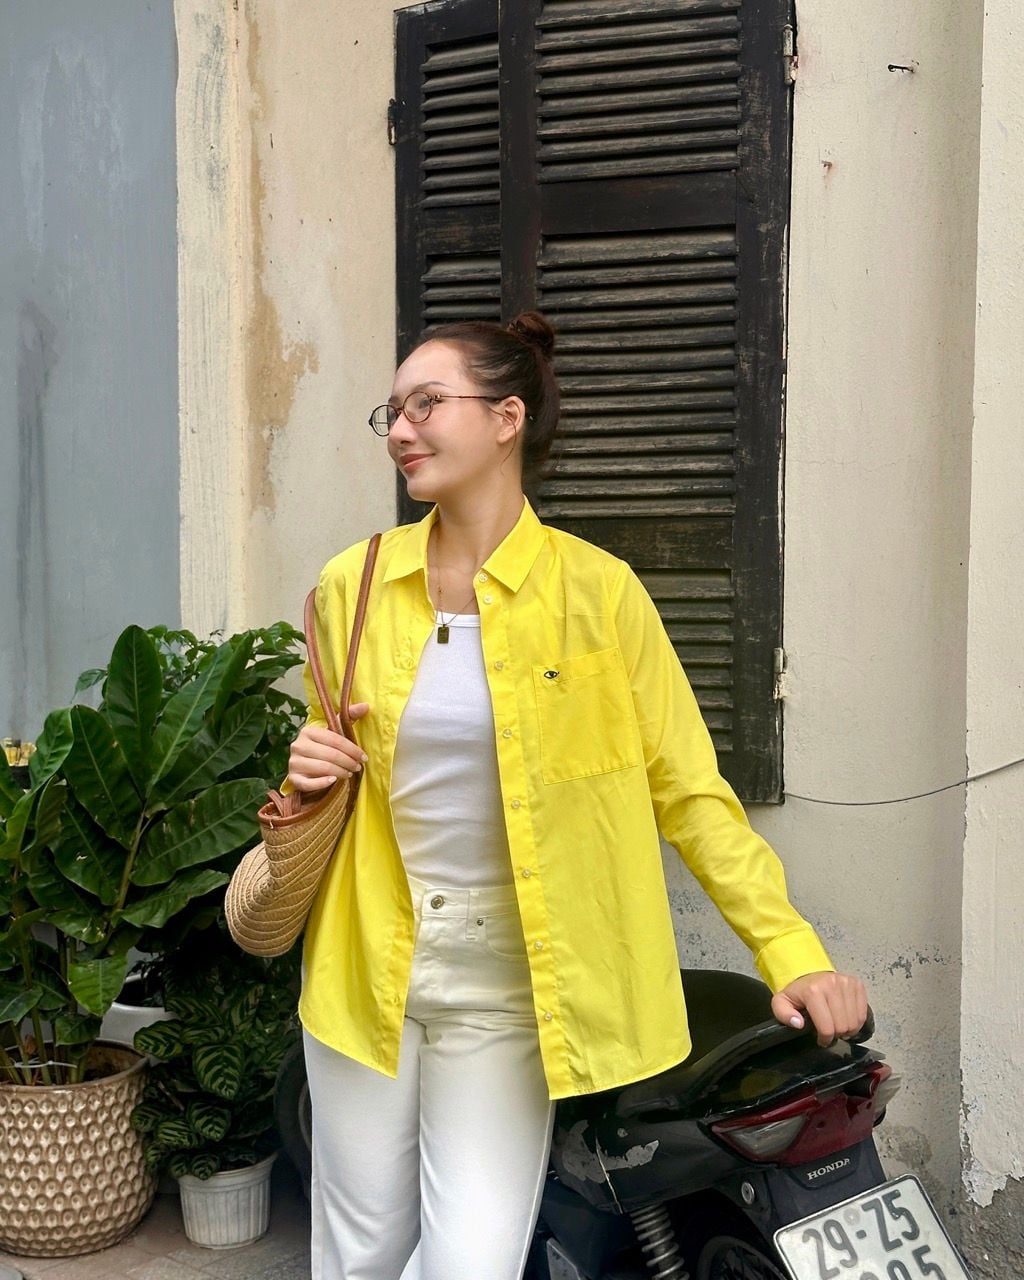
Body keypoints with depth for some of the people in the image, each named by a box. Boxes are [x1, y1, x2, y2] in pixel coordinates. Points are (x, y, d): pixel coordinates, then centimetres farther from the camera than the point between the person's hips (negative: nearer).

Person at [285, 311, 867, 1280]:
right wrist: (309, 770, -5)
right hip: (365, 963, 3)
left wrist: (790, 949, -11)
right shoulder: (352, 584, 1)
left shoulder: (596, 590, -9)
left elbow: (686, 787, -5)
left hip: (506, 982, -2)